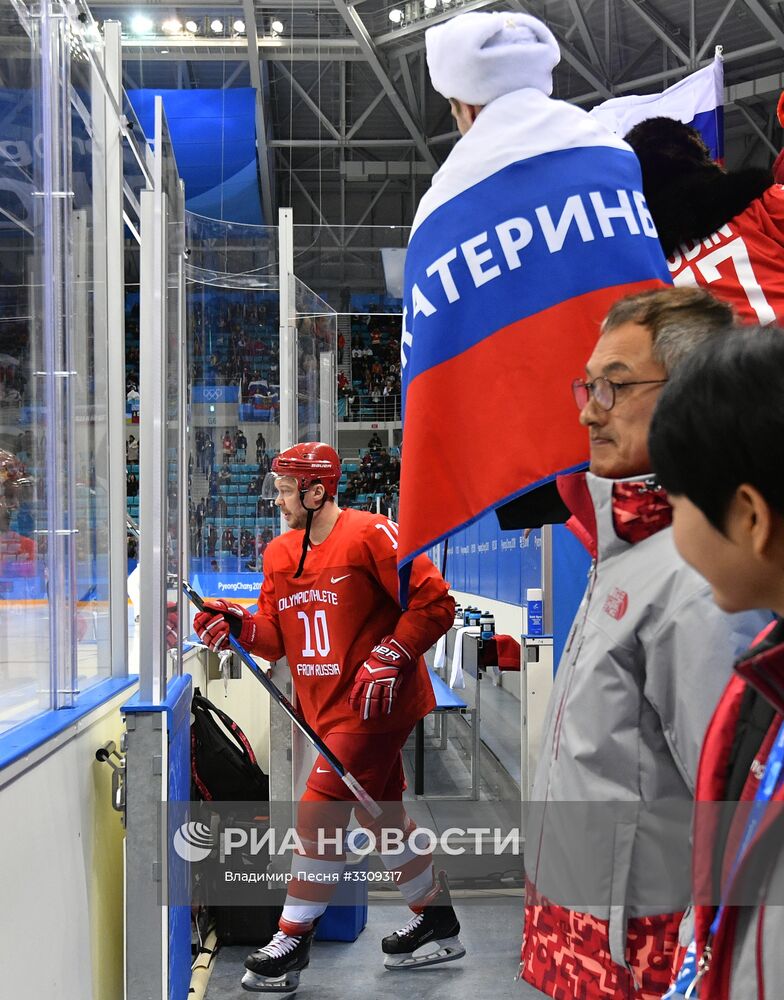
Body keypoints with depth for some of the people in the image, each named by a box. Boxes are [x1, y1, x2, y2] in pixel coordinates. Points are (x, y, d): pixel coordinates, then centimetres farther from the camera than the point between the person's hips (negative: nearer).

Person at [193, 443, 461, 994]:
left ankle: (294, 939, 4)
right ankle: (438, 925, 33)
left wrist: (389, 658, -20)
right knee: (381, 815, 16)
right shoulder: (280, 554, 10)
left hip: (376, 703, -8)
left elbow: (435, 603, -15)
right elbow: (278, 636, 10)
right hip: (329, 709, 8)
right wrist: (240, 624, -8)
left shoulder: (372, 535, -15)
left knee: (320, 813, -9)